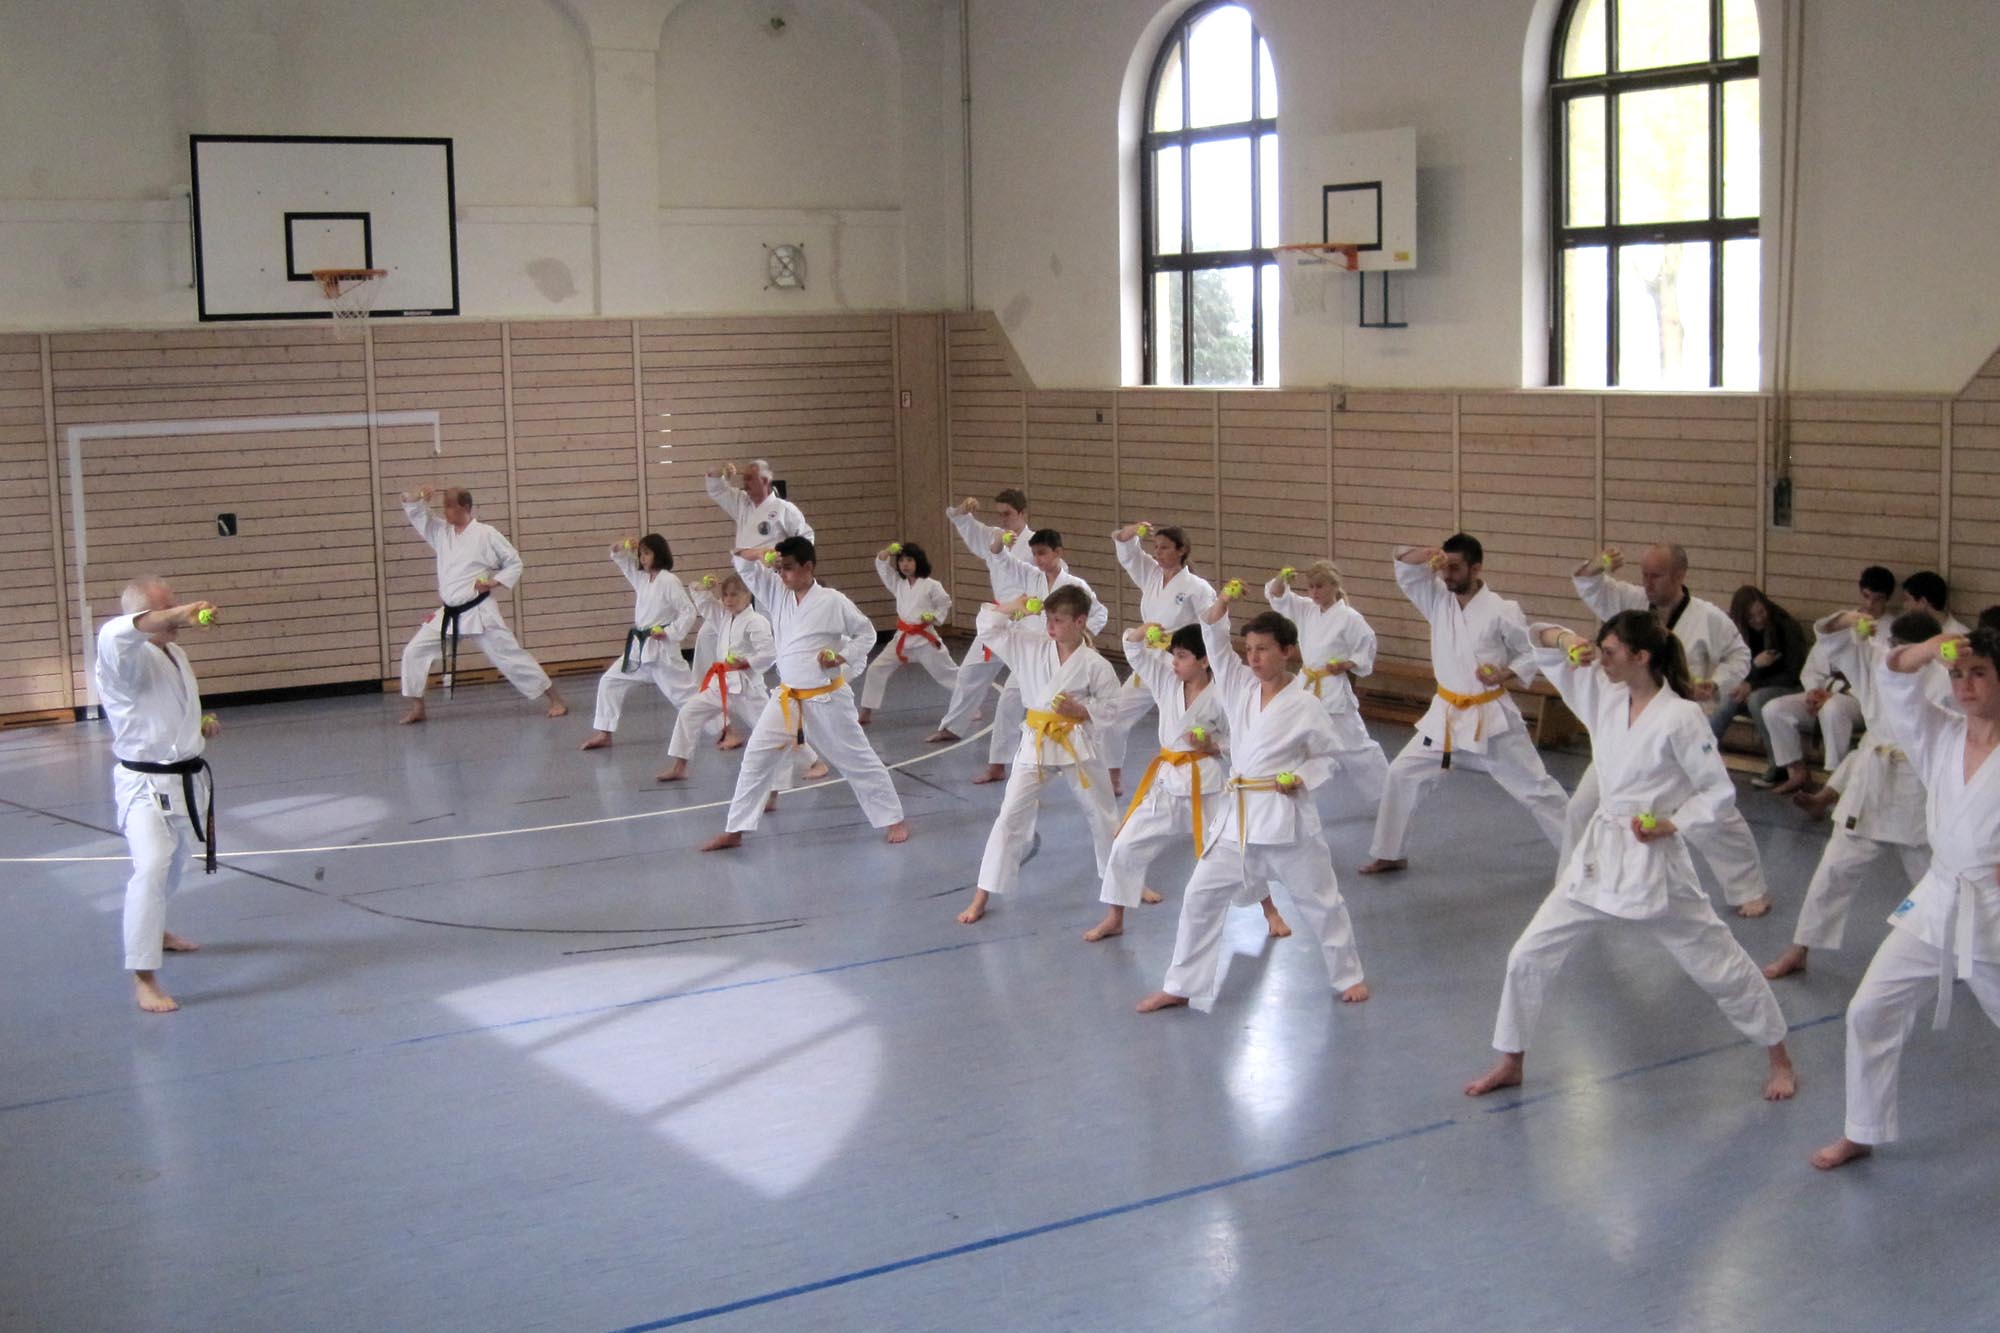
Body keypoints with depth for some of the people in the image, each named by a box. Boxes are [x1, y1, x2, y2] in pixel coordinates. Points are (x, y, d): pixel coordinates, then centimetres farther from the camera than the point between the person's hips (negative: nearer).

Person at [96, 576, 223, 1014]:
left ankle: (155, 931, 52)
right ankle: (144, 977, -20)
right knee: (151, 868, -23)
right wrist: (175, 616, -53)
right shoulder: (124, 656, -19)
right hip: (146, 784, -9)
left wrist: (202, 725, 6)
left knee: (173, 863, 26)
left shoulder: (174, 654, 9)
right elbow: (115, 634, -46)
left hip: (189, 778, 9)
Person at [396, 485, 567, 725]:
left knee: (510, 655, -4)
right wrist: (420, 495, -15)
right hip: (449, 614, 6)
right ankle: (417, 709, 10)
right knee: (414, 651, -1)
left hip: (479, 613, -6)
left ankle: (555, 700, 3)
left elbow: (514, 563, -2)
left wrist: (494, 583, -15)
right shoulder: (441, 532, 7)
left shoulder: (486, 535, -8)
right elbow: (414, 511, 5)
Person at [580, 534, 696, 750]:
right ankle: (604, 733, 11)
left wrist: (670, 633, -20)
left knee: (684, 690, -5)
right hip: (639, 647, 8)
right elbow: (621, 561, 17)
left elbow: (689, 612, -15)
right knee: (609, 681, 5)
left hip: (661, 649, -8)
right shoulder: (641, 578, 8)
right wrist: (621, 548, -4)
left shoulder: (669, 581, -13)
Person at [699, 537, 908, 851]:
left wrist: (843, 657, -16)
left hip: (826, 698, -4)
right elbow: (743, 564, 1)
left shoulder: (833, 602, -11)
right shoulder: (777, 593, 1)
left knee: (857, 759, 5)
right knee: (756, 759, 0)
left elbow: (866, 633, -1)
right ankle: (734, 831, 8)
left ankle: (894, 820, 18)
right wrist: (760, 554, -21)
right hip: (787, 698, 4)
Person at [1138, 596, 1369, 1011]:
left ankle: (1349, 975, 30)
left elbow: (1330, 754, 1)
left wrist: (1302, 778, -15)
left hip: (1286, 816, -5)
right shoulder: (1241, 685, 3)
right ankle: (1181, 986, 14)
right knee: (1201, 895, 4)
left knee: (1318, 900, 9)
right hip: (1239, 813, 5)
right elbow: (1216, 644, -5)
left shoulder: (1304, 706, -10)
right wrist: (1220, 607, -22)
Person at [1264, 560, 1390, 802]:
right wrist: (1282, 579, -16)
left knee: (1355, 745, -1)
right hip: (1307, 687, 6)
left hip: (1335, 691, -6)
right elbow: (1277, 595, 3)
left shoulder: (1349, 618, -13)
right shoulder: (1306, 610, 5)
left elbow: (1366, 650, -7)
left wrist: (1344, 665, -21)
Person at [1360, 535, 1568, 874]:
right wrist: (1427, 554, -22)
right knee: (1402, 775, 3)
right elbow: (1403, 565, -4)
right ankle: (1389, 854, 18)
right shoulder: (1438, 599, -2)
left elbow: (1533, 652, -5)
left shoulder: (1501, 611, -15)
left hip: (1491, 716, -5)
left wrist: (1506, 675, -21)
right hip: (1446, 714, 5)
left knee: (1535, 787, 3)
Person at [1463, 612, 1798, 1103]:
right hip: (1598, 853, 6)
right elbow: (1541, 646, 5)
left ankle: (1779, 1059, 29)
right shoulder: (1605, 694, 0)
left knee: (1718, 964, 8)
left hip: (1654, 860, -6)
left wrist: (1672, 825, -20)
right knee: (1529, 956, 3)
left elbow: (1719, 791, -11)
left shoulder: (1681, 718, -17)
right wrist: (1563, 638, -15)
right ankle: (1511, 1063, 18)